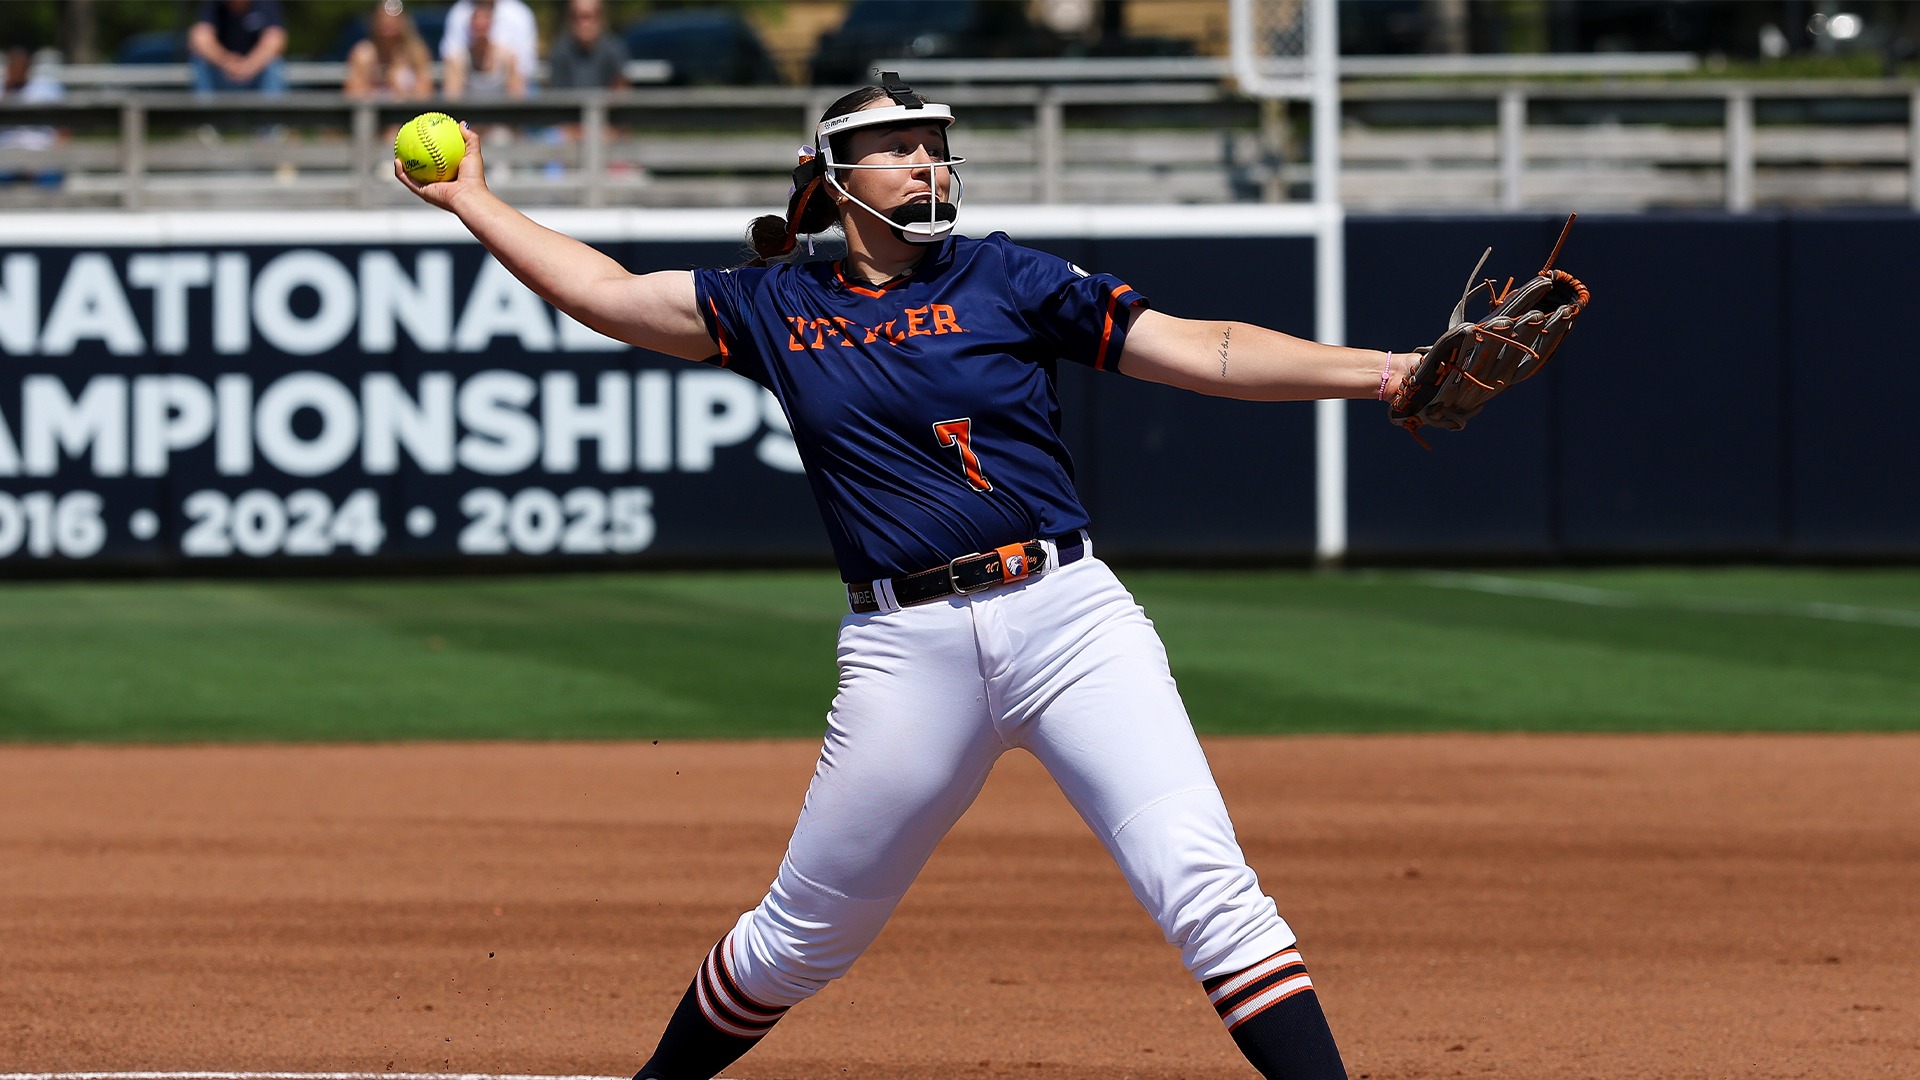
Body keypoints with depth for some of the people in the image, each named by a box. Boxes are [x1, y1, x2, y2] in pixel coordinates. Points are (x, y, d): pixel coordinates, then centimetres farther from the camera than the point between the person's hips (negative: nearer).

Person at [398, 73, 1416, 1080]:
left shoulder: (1003, 277, 7)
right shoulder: (776, 309, 12)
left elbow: (1189, 349, 0)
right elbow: (605, 293, 22)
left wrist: (1382, 371, -10)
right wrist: (473, 202, 24)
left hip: (1067, 617, -1)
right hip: (904, 650, 1)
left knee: (1205, 888, -15)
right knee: (800, 939, 10)